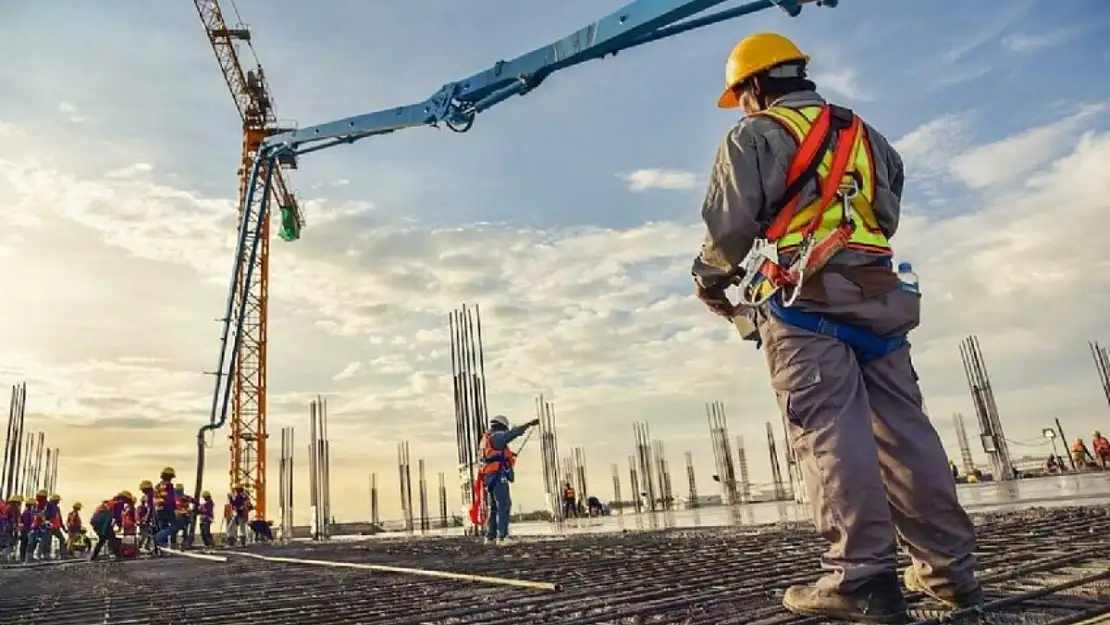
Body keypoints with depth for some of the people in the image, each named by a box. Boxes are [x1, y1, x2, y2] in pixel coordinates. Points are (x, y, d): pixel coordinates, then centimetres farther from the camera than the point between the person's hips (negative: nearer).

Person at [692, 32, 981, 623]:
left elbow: (729, 224, -5)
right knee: (902, 427, 7)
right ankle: (949, 566, 11)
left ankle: (862, 577, -11)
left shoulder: (755, 136, 3)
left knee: (830, 431, -10)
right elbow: (888, 215, 26)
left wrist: (710, 277, 11)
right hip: (878, 293, 7)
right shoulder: (864, 135, 25)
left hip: (802, 299, -6)